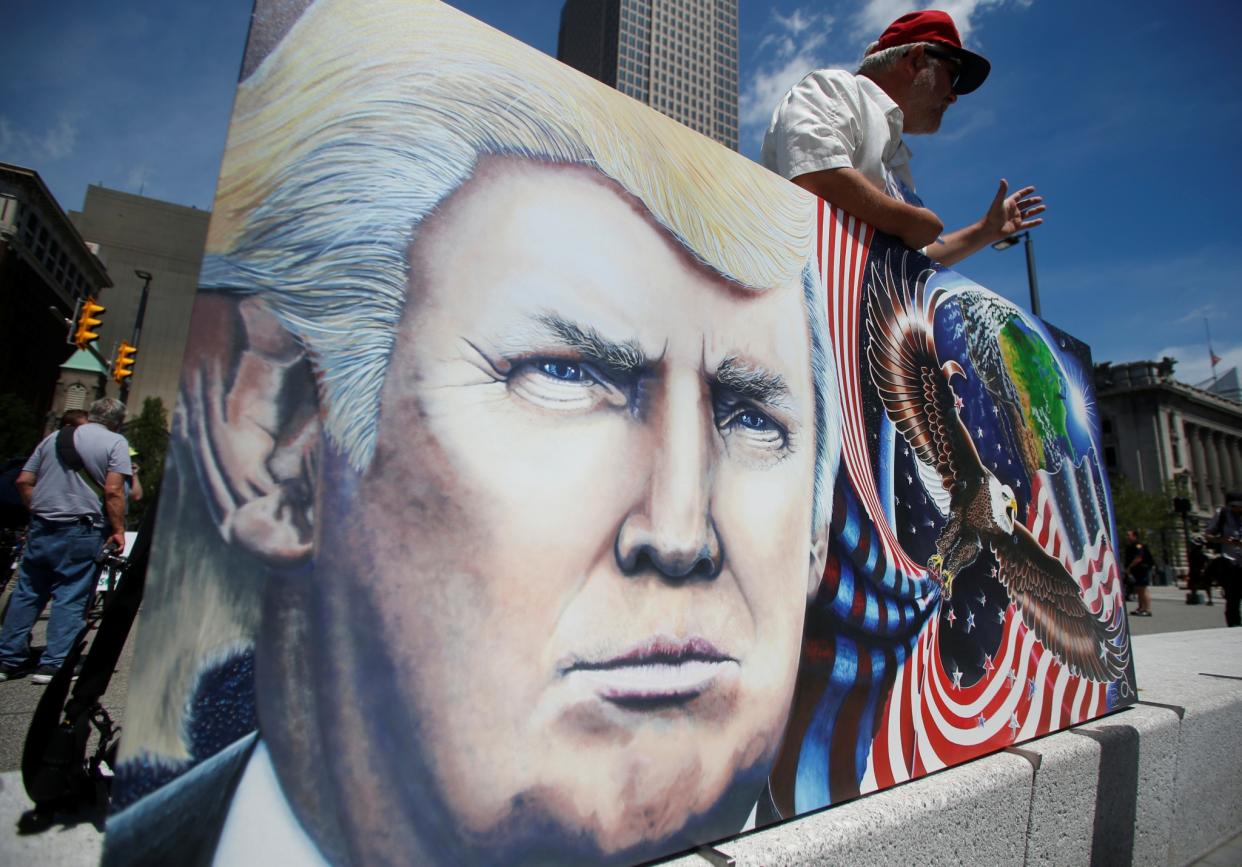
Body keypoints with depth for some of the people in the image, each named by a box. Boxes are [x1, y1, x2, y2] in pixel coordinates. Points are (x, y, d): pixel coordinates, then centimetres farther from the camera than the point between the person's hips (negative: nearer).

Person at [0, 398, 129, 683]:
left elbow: (23, 482, 12)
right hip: (81, 532, -5)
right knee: (71, 597, 1)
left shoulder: (54, 437, 13)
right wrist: (118, 530, -9)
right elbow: (113, 491, -15)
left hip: (41, 528, 6)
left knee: (27, 592, 14)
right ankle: (55, 663, 2)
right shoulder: (115, 442, -6)